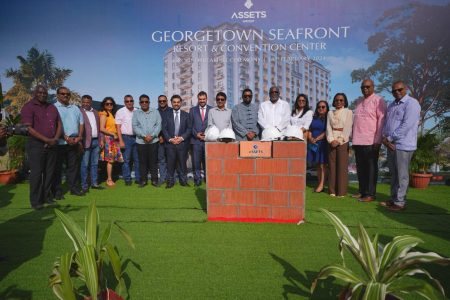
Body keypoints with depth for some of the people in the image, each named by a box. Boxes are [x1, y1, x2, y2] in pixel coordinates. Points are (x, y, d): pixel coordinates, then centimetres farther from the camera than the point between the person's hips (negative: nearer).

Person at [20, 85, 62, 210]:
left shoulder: (52, 108, 13)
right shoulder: (28, 107, -4)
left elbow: (59, 124, 12)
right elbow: (29, 128, -13)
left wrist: (55, 139, -5)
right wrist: (46, 140, -17)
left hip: (52, 145, 5)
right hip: (36, 144, -5)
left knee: (49, 172, 10)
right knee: (36, 173, -2)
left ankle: (47, 196, 22)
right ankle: (35, 201, 7)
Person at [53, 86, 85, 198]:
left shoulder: (75, 108, 16)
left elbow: (81, 123, 14)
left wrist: (79, 137, 0)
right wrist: (66, 138, -16)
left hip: (74, 142, 5)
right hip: (59, 142, -5)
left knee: (74, 166, 9)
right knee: (58, 167, 1)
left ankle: (74, 188, 19)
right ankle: (57, 190, 9)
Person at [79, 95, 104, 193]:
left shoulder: (95, 112, 16)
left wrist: (101, 140, 11)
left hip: (96, 141, 6)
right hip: (86, 142, -6)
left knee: (95, 163, 12)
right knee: (85, 164, -2)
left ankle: (94, 183, 20)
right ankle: (84, 185, 6)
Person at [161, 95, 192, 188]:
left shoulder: (186, 115, 10)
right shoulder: (166, 115, 10)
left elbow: (189, 129, 4)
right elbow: (164, 129, 4)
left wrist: (182, 138, -9)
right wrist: (170, 139, -9)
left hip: (182, 143, 0)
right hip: (170, 143, 0)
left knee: (182, 163, 3)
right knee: (170, 163, 0)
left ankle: (183, 181, 13)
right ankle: (170, 182, 9)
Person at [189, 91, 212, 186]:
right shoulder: (192, 110, 12)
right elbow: (190, 125, 8)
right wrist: (196, 134, -5)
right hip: (196, 139, 1)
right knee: (196, 161, 1)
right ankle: (197, 179, 11)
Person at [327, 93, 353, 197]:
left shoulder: (348, 112, 6)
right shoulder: (330, 113, 15)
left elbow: (348, 128, -3)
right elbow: (328, 128, 6)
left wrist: (339, 141, -13)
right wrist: (331, 140, -10)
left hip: (343, 141, -3)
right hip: (332, 141, 3)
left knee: (342, 166, -4)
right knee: (332, 166, 2)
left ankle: (341, 191, -1)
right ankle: (332, 190, 8)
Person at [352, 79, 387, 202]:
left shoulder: (378, 100, -3)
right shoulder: (359, 101, 18)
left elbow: (381, 120, -9)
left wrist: (378, 139, -14)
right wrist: (353, 137, 15)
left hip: (371, 141, -7)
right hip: (358, 140, 7)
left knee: (371, 168, 0)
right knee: (360, 168, 11)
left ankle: (370, 194, 6)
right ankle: (362, 191, 20)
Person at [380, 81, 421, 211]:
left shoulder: (411, 103, -8)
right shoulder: (392, 105, 18)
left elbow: (407, 125, -18)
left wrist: (390, 138, -13)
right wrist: (384, 138, -2)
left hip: (403, 145, -8)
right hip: (391, 145, 8)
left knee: (401, 175, -2)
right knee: (393, 174, 13)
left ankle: (400, 202, 6)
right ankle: (393, 199, 22)